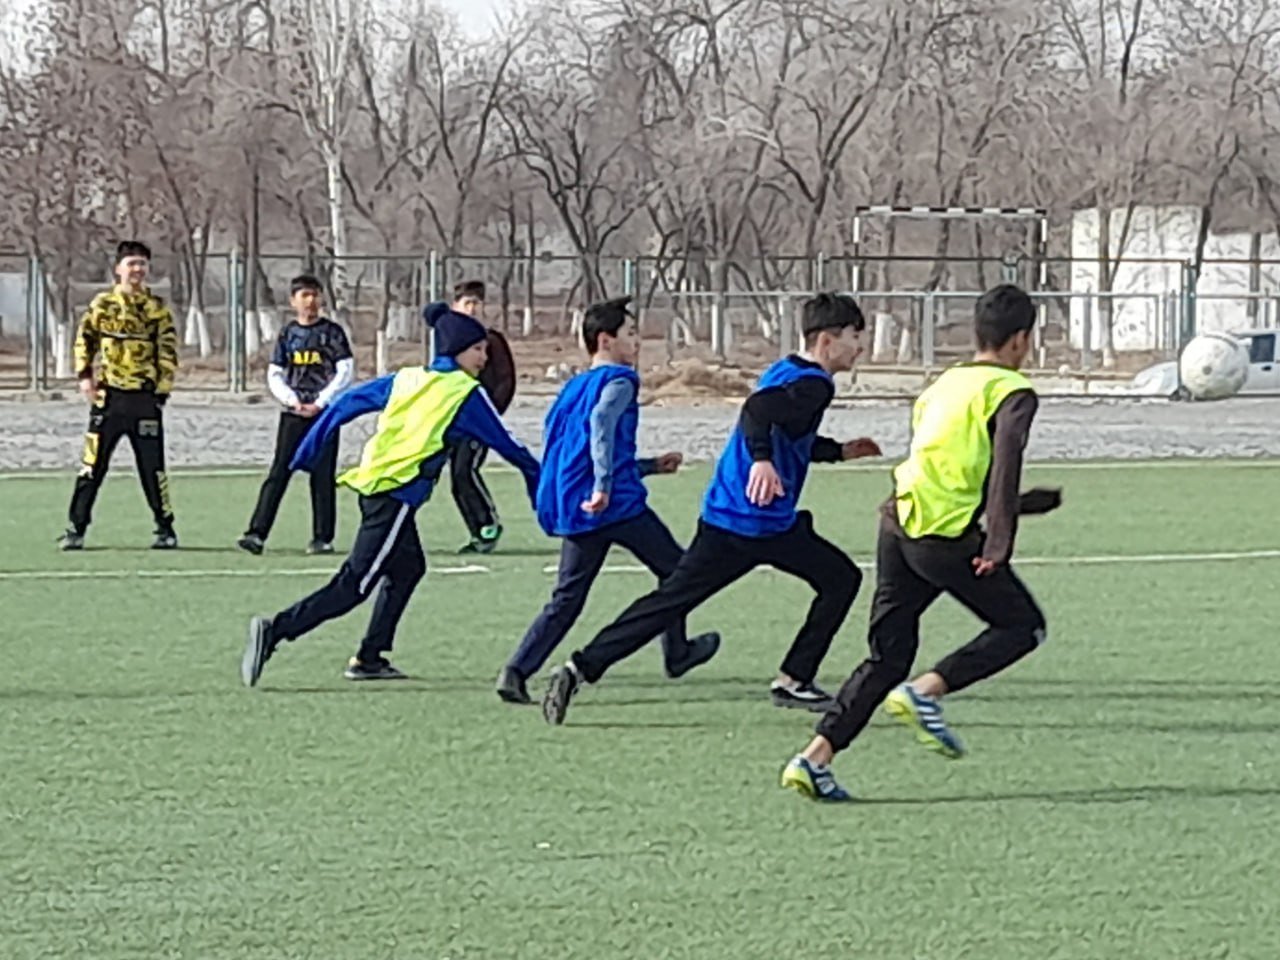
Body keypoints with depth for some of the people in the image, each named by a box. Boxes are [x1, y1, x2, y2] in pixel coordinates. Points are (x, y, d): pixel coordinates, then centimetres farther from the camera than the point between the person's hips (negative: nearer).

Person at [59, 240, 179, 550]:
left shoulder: (157, 308, 5)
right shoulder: (102, 304, 5)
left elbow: (168, 351, 5)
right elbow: (84, 339, 12)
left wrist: (162, 388, -3)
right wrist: (84, 375, 0)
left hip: (145, 397, 0)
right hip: (108, 395, 0)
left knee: (152, 465, 2)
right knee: (92, 465, -2)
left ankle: (165, 528, 12)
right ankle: (76, 528, 2)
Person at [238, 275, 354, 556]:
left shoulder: (332, 332, 2)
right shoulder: (288, 334, 9)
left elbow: (345, 372, -2)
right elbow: (274, 375, 9)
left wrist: (321, 403, -10)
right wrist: (293, 400, -7)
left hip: (325, 412, -2)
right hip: (292, 414, 2)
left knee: (323, 476, 1)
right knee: (278, 473, -5)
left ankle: (323, 538, 6)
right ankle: (257, 533, -12)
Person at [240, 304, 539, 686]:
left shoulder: (406, 380, 17)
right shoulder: (465, 394, 0)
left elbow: (346, 403, 14)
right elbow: (505, 443, 8)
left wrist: (307, 452, 19)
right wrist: (538, 479, 22)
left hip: (371, 481, 8)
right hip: (398, 494, -8)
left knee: (407, 567, 23)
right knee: (354, 585, -9)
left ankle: (370, 658, 20)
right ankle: (276, 630, -22)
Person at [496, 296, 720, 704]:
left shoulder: (574, 387, 21)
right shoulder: (619, 380, -5)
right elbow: (602, 420, -26)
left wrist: (651, 467, 31)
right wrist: (604, 486, -28)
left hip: (572, 509, 7)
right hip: (618, 504, -7)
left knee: (567, 599, 9)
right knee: (675, 569, 15)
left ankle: (517, 671, -6)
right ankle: (676, 652, 25)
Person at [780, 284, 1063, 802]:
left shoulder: (943, 384, 23)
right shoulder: (1013, 392, 0)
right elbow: (1004, 463, -16)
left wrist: (1028, 502, 42)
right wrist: (998, 544, -20)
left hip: (897, 521, 7)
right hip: (948, 535, -7)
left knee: (887, 655, 10)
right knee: (1022, 625, 10)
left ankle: (816, 757, -1)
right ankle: (925, 692, -7)